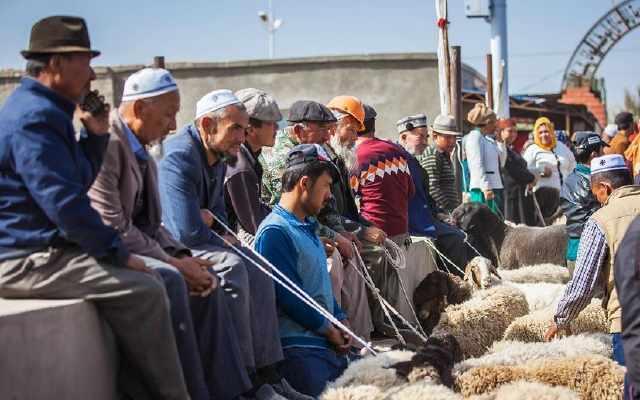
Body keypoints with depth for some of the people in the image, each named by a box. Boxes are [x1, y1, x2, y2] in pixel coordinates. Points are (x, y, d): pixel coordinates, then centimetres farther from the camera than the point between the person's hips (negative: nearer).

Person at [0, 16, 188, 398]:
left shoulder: (44, 110, 17)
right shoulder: (35, 117, -18)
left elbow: (78, 181, 24)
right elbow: (64, 203, -24)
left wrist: (95, 135, 10)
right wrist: (118, 252, -16)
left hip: (41, 249, 11)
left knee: (146, 281, 10)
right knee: (145, 291, -19)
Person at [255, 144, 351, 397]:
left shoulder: (308, 227, 18)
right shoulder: (275, 231, -13)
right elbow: (289, 296, -18)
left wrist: (340, 320, 5)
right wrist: (327, 328, -8)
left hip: (328, 344, 10)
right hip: (298, 347, -9)